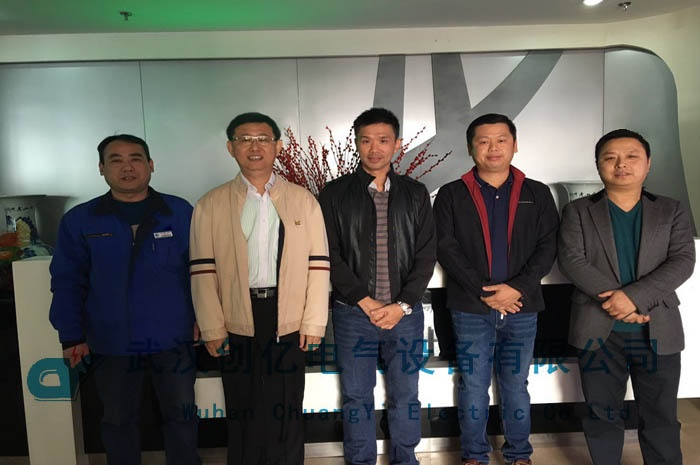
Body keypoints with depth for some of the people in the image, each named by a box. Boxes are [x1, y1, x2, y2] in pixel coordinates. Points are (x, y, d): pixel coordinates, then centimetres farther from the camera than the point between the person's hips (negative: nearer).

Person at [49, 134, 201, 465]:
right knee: (119, 420, 18)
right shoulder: (79, 220, -2)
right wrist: (71, 336, -2)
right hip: (111, 344, 1)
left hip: (172, 340, 0)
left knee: (181, 414, 14)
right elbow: (67, 282, 1)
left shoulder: (179, 213, -4)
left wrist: (200, 317, -3)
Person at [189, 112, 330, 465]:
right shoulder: (210, 205, 2)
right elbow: (203, 272, -1)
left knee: (287, 411, 13)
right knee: (242, 411, 13)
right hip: (237, 324, 0)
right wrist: (212, 329, -6)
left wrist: (314, 322, -4)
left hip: (290, 321, 0)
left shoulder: (304, 201, 4)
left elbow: (318, 265, 1)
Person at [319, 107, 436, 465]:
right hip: (353, 313, -1)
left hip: (405, 312, 2)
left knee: (405, 395, 13)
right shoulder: (335, 194, 0)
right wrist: (366, 302, -11)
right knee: (356, 396, 10)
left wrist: (402, 305, -9)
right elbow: (330, 255, -5)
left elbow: (426, 255, 1)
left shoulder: (415, 194, 5)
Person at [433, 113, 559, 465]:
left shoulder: (537, 194, 7)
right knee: (472, 386, 8)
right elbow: (446, 249, -6)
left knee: (515, 385, 13)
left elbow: (547, 246, 1)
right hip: (471, 308, -1)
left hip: (522, 308, 1)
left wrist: (518, 288, -13)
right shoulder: (451, 195, 2)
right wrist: (484, 291, -14)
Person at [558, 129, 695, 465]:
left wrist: (634, 295, -19)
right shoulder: (577, 212, 4)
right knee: (602, 415, 11)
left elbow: (683, 261, -5)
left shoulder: (671, 211, 8)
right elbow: (571, 261, -8)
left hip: (659, 332, 1)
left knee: (661, 418, 12)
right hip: (598, 330, -1)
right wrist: (615, 301, -18)